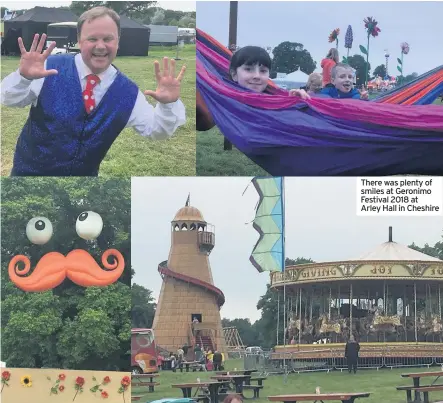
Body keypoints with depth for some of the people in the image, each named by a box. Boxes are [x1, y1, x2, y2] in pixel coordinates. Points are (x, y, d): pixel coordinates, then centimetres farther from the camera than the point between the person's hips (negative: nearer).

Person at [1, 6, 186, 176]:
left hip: (84, 174, 2)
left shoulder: (127, 92, -5)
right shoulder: (52, 68, -13)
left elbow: (156, 130, -4)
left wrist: (168, 104, -25)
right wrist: (24, 76, -35)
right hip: (30, 170, -2)